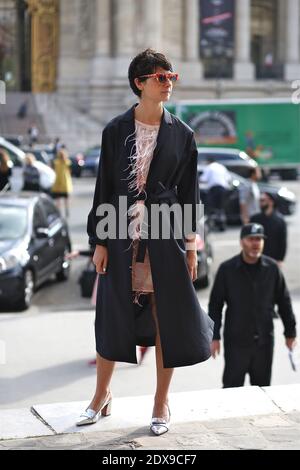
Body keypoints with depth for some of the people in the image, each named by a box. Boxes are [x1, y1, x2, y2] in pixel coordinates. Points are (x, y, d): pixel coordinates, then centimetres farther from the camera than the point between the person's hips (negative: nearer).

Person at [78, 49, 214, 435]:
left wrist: (191, 243, 3)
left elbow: (189, 191, 5)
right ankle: (102, 395, 26)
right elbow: (104, 187, 2)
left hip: (165, 235, 0)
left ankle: (162, 402, 17)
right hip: (122, 233, 0)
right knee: (113, 314, 8)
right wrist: (99, 241, -2)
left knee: (168, 316, 2)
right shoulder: (116, 130, 1)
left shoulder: (181, 134, 3)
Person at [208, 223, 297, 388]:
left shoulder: (272, 268, 0)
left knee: (263, 387, 12)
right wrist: (214, 337, -4)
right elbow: (215, 305, -1)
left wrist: (290, 332, 11)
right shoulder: (227, 269, -6)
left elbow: (283, 301, 8)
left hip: (264, 341, 2)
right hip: (236, 342, -2)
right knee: (232, 387, 0)